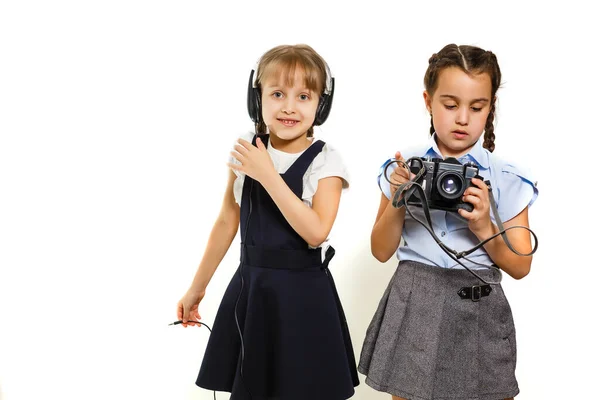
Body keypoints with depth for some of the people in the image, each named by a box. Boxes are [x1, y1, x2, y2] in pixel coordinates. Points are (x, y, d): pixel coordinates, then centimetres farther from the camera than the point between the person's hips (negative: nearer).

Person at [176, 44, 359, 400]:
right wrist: (198, 287, 12)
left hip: (302, 293, -3)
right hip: (249, 287, 4)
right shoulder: (245, 150, -1)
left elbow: (315, 232, -23)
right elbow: (227, 223, 7)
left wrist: (268, 175, -24)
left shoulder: (325, 161, -12)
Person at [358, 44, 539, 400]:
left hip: (476, 315, -1)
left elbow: (520, 267, 1)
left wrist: (483, 227, -16)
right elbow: (381, 252, 3)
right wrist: (397, 203, -13)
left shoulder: (507, 180, -2)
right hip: (412, 308, 1)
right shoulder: (404, 169, 1)